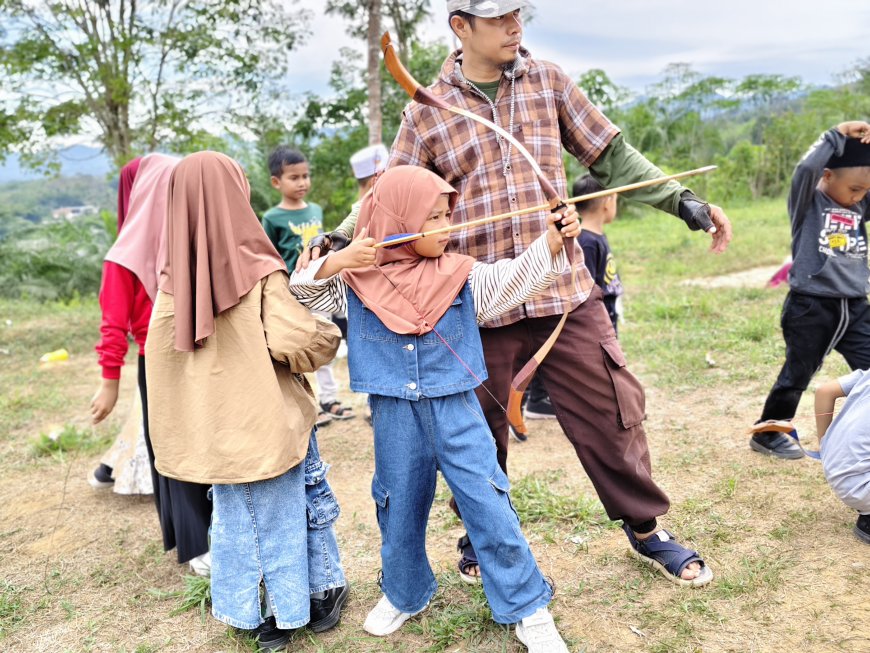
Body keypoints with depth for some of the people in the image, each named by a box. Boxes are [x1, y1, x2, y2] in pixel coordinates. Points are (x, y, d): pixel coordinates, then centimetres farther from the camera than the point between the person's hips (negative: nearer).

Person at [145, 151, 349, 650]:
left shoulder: (174, 281, -6)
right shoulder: (260, 274, -19)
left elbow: (161, 355, 1)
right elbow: (301, 344, -24)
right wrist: (329, 332, -4)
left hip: (216, 426, 4)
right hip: (269, 420, -4)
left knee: (235, 517, 19)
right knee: (286, 511, 15)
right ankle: (320, 595, 32)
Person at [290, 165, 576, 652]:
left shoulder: (461, 274, -2)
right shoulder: (359, 278, -3)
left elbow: (514, 279, -10)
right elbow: (300, 290, -2)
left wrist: (551, 243, -26)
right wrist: (337, 261, -18)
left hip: (456, 410, 0)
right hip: (394, 418, 1)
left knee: (489, 506, -1)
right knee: (400, 509, 17)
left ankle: (528, 608, 16)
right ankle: (405, 594, 41)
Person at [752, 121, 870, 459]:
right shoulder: (808, 202, -8)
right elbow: (805, 169, -26)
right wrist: (837, 135, -16)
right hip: (811, 307, -5)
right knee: (796, 376, 7)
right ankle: (766, 435, 23)